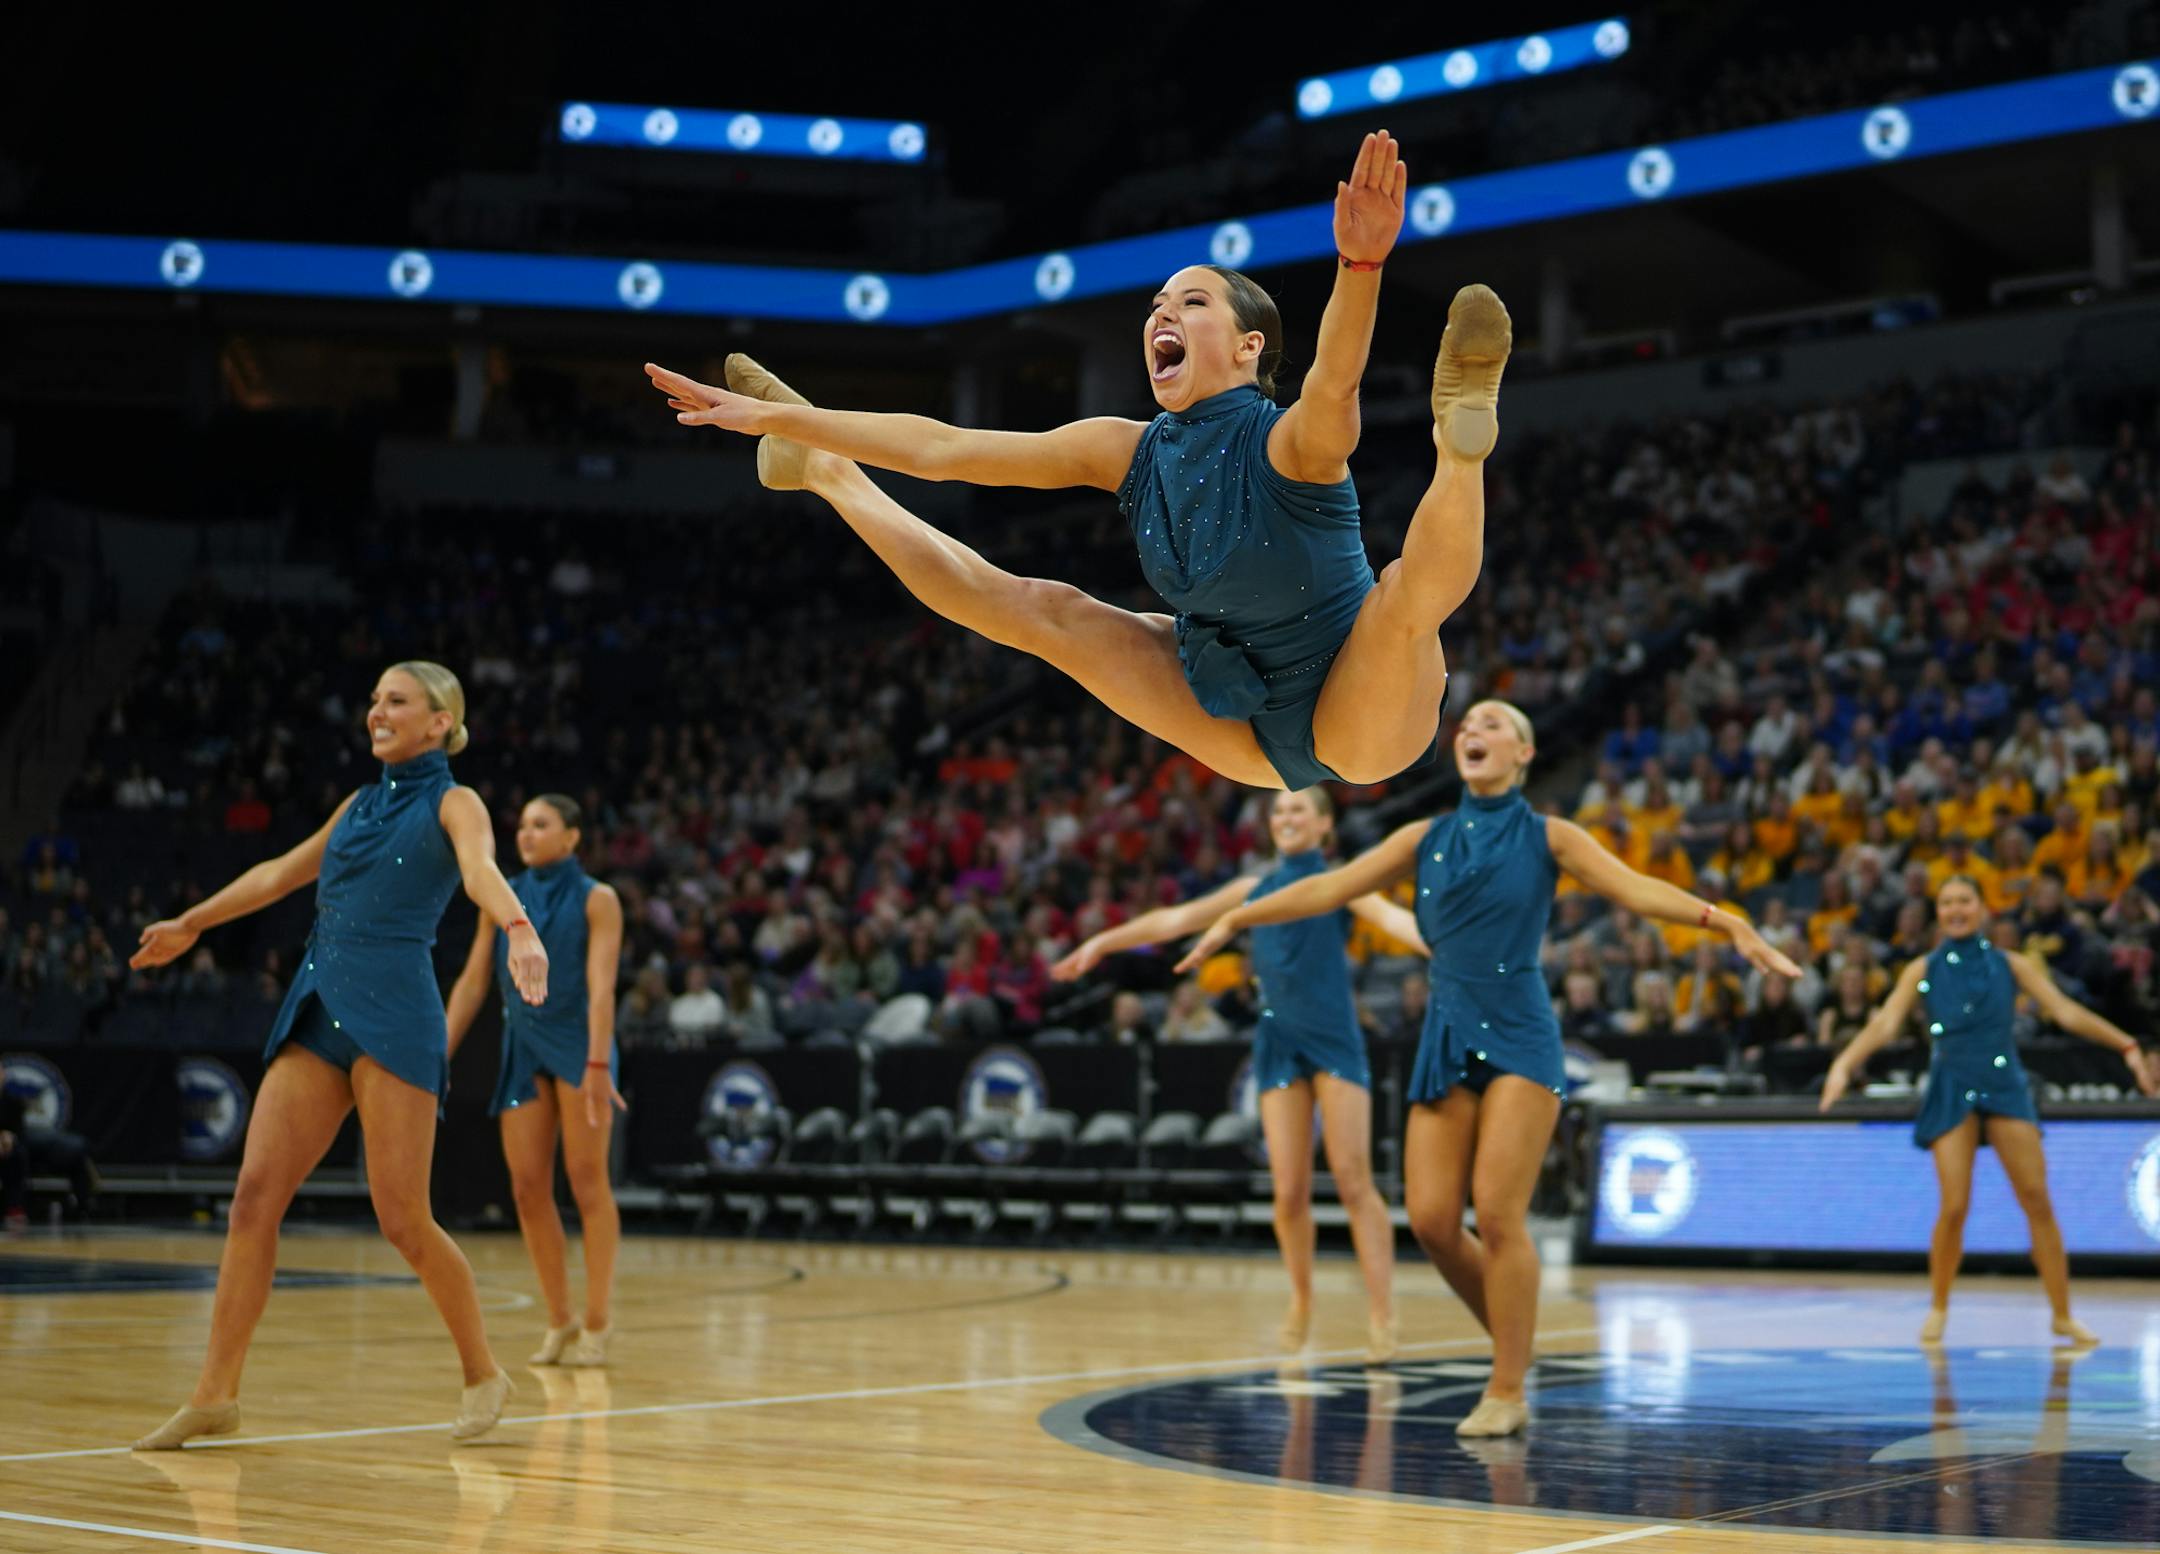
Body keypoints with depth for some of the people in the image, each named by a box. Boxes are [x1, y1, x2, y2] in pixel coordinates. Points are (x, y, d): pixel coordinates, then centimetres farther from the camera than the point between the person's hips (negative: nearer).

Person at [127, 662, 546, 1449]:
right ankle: (215, 1394, 0)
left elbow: (481, 870, -21)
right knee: (254, 1192, -4)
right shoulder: (361, 804, 20)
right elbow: (280, 873, 34)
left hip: (393, 1008, -6)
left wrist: (519, 929, -42)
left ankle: (483, 1374, 12)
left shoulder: (452, 803, 1)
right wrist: (190, 925, 45)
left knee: (403, 1219, -6)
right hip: (317, 1009, 7)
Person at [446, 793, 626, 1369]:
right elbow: (472, 982, 9)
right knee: (528, 1186, -1)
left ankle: (596, 1324, -3)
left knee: (587, 1180, -7)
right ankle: (559, 1322, 8)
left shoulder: (596, 900, -3)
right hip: (523, 1046, 4)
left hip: (577, 1043, -4)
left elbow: (601, 986, -13)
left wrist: (598, 1064, -23)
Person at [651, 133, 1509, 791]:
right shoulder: (1133, 451, -2)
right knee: (1047, 611, 11)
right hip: (1252, 744, 6)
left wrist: (1361, 266, -64)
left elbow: (1333, 379, -45)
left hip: (1358, 729, -6)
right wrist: (779, 419, 0)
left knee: (1409, 590, -40)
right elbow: (941, 447, 0)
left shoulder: (1288, 442, -20)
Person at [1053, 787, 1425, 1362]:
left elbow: (1388, 915, -16)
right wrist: (1103, 942, 19)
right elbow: (1177, 919, 19)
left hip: (1334, 1038, -3)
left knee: (1353, 1180, -10)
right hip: (1279, 1040, 3)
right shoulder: (1255, 889, 15)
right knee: (1289, 1190, -3)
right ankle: (1301, 1299, 18)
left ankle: (1381, 1317, -10)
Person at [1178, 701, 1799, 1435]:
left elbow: (1636, 888, -7)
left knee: (1498, 1214, -12)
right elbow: (1330, 887, 15)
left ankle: (1507, 1391, -1)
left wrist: (1729, 923, -20)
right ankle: (1515, 1347, 18)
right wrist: (1236, 918, 15)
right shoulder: (1426, 839, 13)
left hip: (1519, 1038, -4)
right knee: (1431, 1219, -5)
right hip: (1447, 1040, 4)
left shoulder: (1546, 836, 4)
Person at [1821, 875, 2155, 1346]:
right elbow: (1886, 1024, -4)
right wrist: (1844, 1065, -20)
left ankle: (2063, 1315, 3)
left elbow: (2066, 1012, 3)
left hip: (2005, 1086, 1)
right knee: (1954, 1207, -9)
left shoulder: (2012, 966, 7)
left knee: (2037, 1201, -6)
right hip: (1952, 1091, -1)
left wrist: (2128, 1047, -4)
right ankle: (1938, 1309, 12)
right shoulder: (1923, 970, 5)